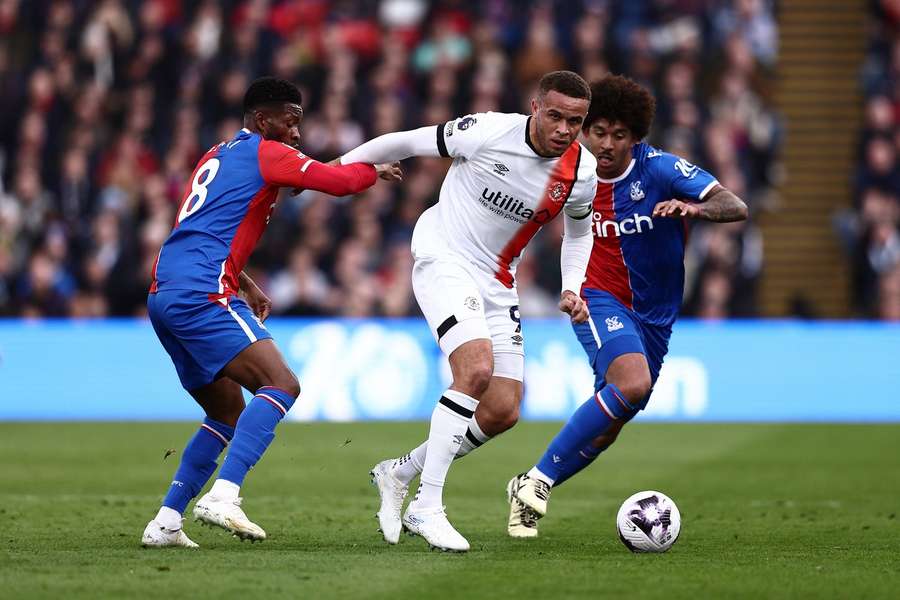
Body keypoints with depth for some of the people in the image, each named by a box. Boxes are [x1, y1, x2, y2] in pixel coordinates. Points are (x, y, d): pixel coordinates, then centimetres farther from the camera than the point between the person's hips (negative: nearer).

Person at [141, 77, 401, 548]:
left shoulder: (216, 156, 27)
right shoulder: (267, 153, 0)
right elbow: (340, 181, -7)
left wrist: (245, 286, 33)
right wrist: (376, 170, 13)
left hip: (163, 294, 10)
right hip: (200, 293, -10)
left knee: (228, 413, 18)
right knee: (281, 385, -17)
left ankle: (165, 522, 11)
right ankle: (222, 496, -31)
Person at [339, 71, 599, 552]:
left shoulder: (582, 174, -6)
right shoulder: (488, 132, -19)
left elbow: (579, 231, 16)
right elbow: (407, 143, -6)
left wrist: (572, 288, 0)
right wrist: (333, 169, 0)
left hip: (496, 283, 6)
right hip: (443, 259, -6)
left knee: (503, 412, 0)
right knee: (476, 369, -28)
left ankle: (399, 473, 21)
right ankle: (426, 508, -22)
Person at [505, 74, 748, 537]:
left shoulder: (659, 169, -13)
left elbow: (736, 208, -23)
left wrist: (695, 208, -43)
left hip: (655, 317, 2)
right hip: (599, 302, -2)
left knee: (606, 428, 5)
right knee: (632, 383, -31)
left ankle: (527, 492, 26)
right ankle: (538, 479, -22)